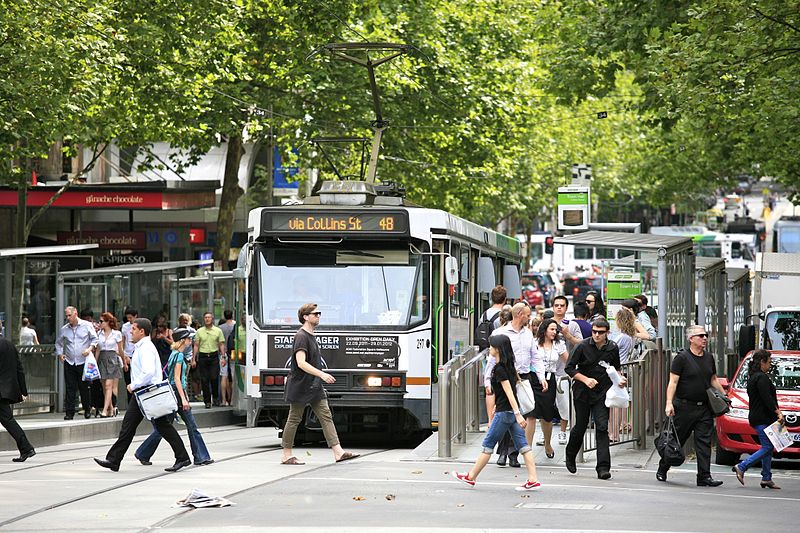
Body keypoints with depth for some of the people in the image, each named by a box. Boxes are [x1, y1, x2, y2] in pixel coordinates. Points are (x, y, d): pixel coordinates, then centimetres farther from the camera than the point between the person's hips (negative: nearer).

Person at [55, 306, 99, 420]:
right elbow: (58, 343, 21)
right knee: (70, 388, -2)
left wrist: (90, 348, -12)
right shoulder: (64, 329, 9)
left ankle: (87, 410, 19)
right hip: (69, 363, 2)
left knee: (85, 387, 2)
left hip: (83, 362, -2)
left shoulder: (87, 325, 1)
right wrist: (60, 354, 5)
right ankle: (69, 412, -1)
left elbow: (95, 339, 5)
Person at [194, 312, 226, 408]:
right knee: (204, 380, 0)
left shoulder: (218, 331, 6)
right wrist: (194, 358, 1)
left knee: (214, 378, -9)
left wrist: (223, 357, -5)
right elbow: (196, 345, 8)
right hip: (203, 356, 1)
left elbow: (221, 344, 5)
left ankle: (215, 397, 12)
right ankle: (207, 401, 5)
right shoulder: (199, 331, 8)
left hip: (214, 356, -1)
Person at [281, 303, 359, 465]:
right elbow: (301, 363, -25)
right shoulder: (301, 336, -15)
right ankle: (286, 456, 7)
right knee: (294, 419, -1)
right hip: (300, 386, -9)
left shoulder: (311, 336, 16)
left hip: (314, 386, 9)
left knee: (326, 416, 1)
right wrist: (322, 374, -30)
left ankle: (338, 452, -5)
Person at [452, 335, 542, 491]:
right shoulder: (509, 365, 11)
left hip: (505, 412, -9)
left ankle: (470, 477, 12)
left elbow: (509, 392, -23)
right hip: (512, 411, 9)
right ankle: (533, 480, -3)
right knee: (522, 444, 3)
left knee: (488, 444, 2)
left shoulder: (499, 369, -16)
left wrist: (518, 414, -28)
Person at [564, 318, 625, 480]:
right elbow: (569, 368, -5)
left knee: (602, 427, -10)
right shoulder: (583, 346, -9)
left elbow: (615, 368, 17)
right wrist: (586, 379, -17)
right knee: (581, 427, 7)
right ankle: (570, 456, 37)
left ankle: (603, 468, -12)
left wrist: (619, 379, -3)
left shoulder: (613, 348, 0)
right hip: (582, 392, -1)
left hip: (602, 393, 1)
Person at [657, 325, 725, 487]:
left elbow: (713, 380, 25)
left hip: (704, 408, 5)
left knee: (704, 443, -1)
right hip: (685, 406, -5)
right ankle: (662, 470, 20)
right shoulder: (682, 358, -6)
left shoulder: (709, 358, 13)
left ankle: (704, 476, -2)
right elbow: (673, 382, -9)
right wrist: (669, 403, -17)